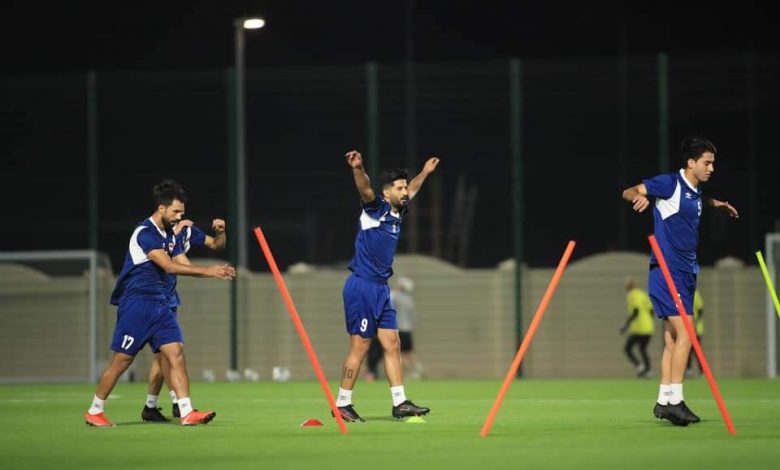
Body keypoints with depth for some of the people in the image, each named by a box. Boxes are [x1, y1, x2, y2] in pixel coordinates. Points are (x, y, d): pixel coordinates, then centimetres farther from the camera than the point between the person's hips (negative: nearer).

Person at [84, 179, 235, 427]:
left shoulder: (168, 235, 12)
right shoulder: (145, 233, -16)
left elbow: (183, 266, 14)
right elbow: (169, 266, -24)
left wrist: (215, 272, 0)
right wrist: (208, 271, -25)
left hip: (159, 304, 8)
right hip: (136, 304, -8)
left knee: (176, 353, -6)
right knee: (121, 360, -1)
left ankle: (186, 412, -11)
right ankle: (94, 411, 13)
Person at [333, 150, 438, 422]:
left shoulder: (397, 213, 13)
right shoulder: (376, 208, -10)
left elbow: (411, 192, 36)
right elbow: (365, 190, -32)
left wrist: (424, 172, 47)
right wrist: (357, 169, -51)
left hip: (381, 289, 8)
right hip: (362, 287, -8)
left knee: (392, 345, 7)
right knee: (359, 348, -4)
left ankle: (400, 404, 10)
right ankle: (342, 405, 4)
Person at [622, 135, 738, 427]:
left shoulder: (695, 192, 14)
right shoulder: (670, 183, -10)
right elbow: (628, 192, -12)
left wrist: (715, 204, 26)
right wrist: (639, 197, -33)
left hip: (685, 271, 9)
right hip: (666, 270, -9)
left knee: (672, 338, 10)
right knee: (684, 332, -16)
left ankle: (664, 402, 14)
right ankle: (674, 400, -16)